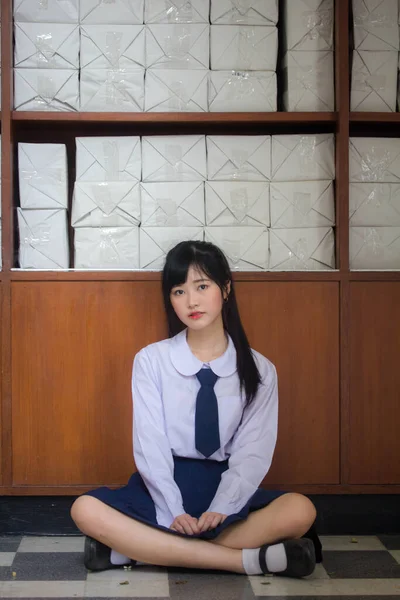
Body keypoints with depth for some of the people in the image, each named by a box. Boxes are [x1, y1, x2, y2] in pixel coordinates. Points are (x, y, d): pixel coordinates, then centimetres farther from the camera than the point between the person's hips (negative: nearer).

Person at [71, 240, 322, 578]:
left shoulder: (259, 370, 1)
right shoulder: (151, 361, -1)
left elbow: (252, 452, -6)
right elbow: (151, 445, -8)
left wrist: (220, 510, -22)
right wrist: (174, 513, -20)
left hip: (227, 486, 1)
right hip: (165, 484, 0)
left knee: (301, 511, -29)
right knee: (86, 510, -29)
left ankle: (140, 548, -28)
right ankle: (250, 559, -32)